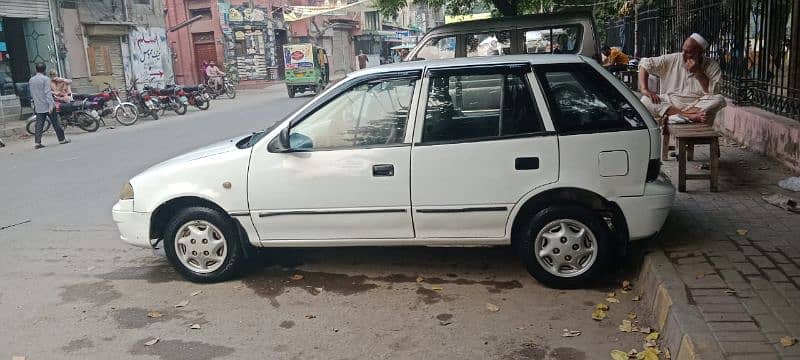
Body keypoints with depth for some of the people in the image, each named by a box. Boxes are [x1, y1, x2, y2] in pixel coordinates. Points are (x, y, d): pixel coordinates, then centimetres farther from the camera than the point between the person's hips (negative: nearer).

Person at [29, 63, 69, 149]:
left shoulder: (31, 80, 9)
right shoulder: (45, 79, -9)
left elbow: (32, 94, 15)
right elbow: (47, 93, -17)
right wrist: (51, 105, -20)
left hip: (38, 107, 5)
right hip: (47, 105, -5)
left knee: (39, 125, 3)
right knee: (55, 123, 4)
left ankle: (37, 142, -4)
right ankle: (62, 139, 11)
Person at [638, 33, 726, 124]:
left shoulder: (712, 66, -1)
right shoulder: (671, 59, 3)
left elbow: (711, 92, -12)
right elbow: (645, 64, 2)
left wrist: (698, 72, -17)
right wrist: (644, 89, -12)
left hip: (698, 106, -1)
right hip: (669, 105, 1)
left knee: (719, 99, -29)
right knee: (646, 100, -25)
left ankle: (674, 117, -36)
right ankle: (690, 116, -33)